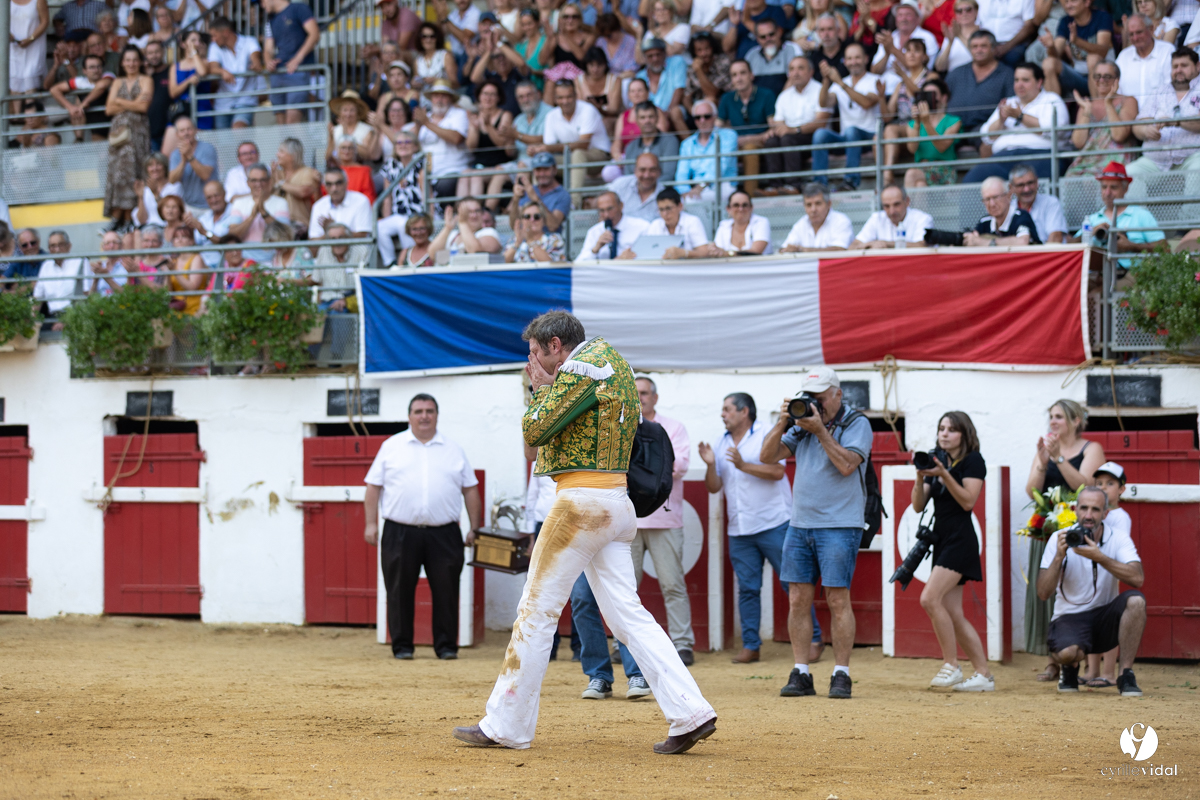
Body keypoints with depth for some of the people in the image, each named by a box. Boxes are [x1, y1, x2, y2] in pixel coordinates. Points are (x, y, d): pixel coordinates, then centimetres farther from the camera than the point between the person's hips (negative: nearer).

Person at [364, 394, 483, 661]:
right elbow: (373, 486, 8)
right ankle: (402, 646, 9)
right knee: (400, 592, 1)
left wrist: (475, 529, 6)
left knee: (445, 591, 0)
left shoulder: (453, 450, 12)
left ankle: (446, 645, 8)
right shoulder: (391, 447, 9)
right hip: (400, 533, -1)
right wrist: (371, 524, -1)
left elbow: (470, 490, 13)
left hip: (443, 534, 1)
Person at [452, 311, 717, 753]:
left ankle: (505, 726, 2)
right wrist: (547, 386, 17)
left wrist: (542, 388, 4)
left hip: (582, 498, -9)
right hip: (616, 503, 9)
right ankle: (690, 713, -6)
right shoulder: (615, 365, 20)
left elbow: (535, 431, -11)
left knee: (537, 610, -2)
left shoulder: (581, 368, -10)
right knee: (627, 613, 5)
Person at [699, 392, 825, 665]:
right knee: (747, 588, 3)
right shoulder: (722, 444, 15)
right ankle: (750, 646, 7)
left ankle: (813, 640, 3)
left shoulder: (766, 436, -2)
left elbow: (777, 471, -14)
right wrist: (711, 465, -6)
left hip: (773, 524, -5)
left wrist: (743, 465, -19)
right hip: (739, 530, 5)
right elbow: (714, 487, 11)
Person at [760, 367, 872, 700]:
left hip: (839, 526, -5)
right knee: (798, 600, 2)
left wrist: (820, 430, -16)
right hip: (799, 525, 5)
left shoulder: (857, 424, -1)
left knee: (838, 600, -6)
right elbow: (768, 456, 7)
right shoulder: (802, 425, 13)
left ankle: (841, 674, -1)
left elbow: (847, 464, -15)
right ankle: (801, 674, 7)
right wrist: (782, 423, -6)